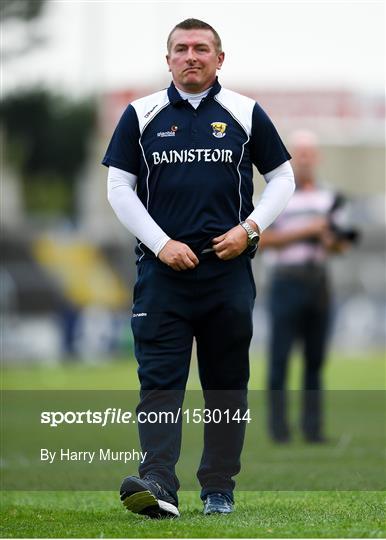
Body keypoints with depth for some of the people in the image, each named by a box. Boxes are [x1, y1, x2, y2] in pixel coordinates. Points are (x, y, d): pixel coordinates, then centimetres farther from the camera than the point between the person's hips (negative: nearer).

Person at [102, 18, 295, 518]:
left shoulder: (245, 115, 6)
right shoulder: (141, 115, 5)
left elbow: (282, 177, 11)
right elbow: (119, 187, 5)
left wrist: (249, 229, -3)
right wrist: (162, 244, -5)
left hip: (228, 267, 1)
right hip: (162, 267, -1)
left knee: (227, 382, 5)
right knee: (159, 379, -10)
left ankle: (219, 488, 13)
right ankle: (158, 486, -19)